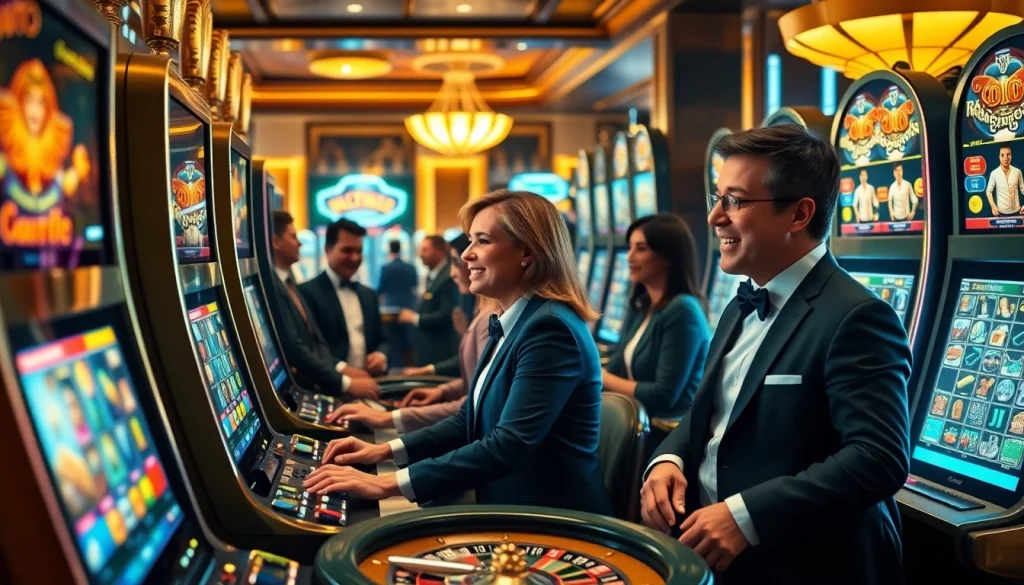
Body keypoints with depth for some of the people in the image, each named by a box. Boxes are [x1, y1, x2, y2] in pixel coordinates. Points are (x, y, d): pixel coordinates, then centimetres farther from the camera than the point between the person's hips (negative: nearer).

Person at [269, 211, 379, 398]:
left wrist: (342, 368, 0)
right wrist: (346, 384, -19)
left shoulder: (288, 282, 16)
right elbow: (294, 349, -21)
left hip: (314, 385, 9)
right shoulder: (269, 287, -15)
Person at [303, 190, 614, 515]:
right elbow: (471, 420, 15)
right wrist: (385, 450, 3)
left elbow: (509, 445, -28)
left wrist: (388, 484, -28)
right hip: (513, 512, 8)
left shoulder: (550, 328, -21)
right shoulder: (511, 324, 9)